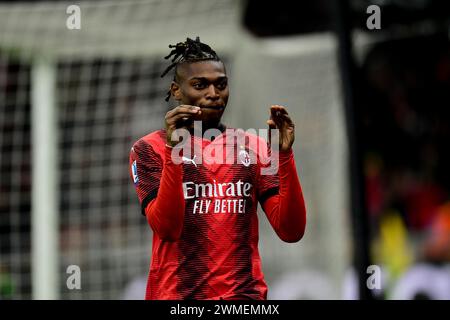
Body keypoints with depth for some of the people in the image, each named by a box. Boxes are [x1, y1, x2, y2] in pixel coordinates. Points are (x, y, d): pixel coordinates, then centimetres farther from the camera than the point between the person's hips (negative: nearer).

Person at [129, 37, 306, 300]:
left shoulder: (253, 148, 8)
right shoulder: (150, 149, 0)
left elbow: (291, 231, -1)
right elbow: (167, 227, -14)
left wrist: (284, 154, -11)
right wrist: (173, 151, -22)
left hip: (245, 294, 2)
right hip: (178, 294, -2)